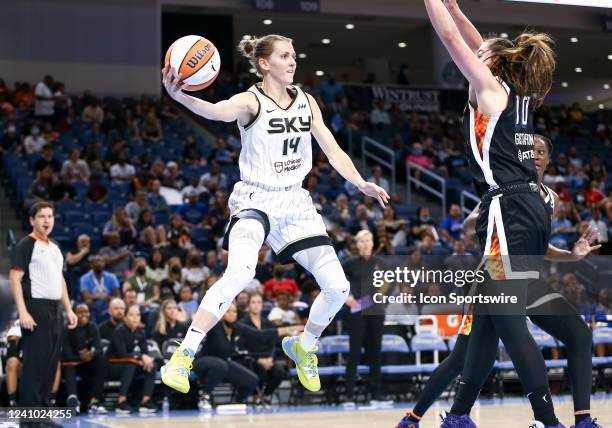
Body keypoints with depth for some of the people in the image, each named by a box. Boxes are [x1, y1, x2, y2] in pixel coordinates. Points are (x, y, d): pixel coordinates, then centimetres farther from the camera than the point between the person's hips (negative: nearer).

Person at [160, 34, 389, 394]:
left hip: (296, 202, 6)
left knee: (338, 287, -1)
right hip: (256, 200, -6)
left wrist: (362, 184, -5)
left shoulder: (307, 102, 8)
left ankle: (303, 347, 28)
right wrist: (180, 97, -54)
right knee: (240, 274, -32)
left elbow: (333, 151, 11)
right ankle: (183, 356, -27)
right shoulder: (251, 101, -10)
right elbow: (218, 111, -33)